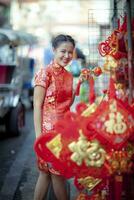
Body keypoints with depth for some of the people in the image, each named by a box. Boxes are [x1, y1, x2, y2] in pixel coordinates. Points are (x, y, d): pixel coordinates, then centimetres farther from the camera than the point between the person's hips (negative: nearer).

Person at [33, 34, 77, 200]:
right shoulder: (45, 73, -10)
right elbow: (37, 105, -12)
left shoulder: (69, 75, 11)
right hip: (49, 129, -7)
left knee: (46, 171, 12)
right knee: (57, 173, 2)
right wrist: (39, 135, -17)